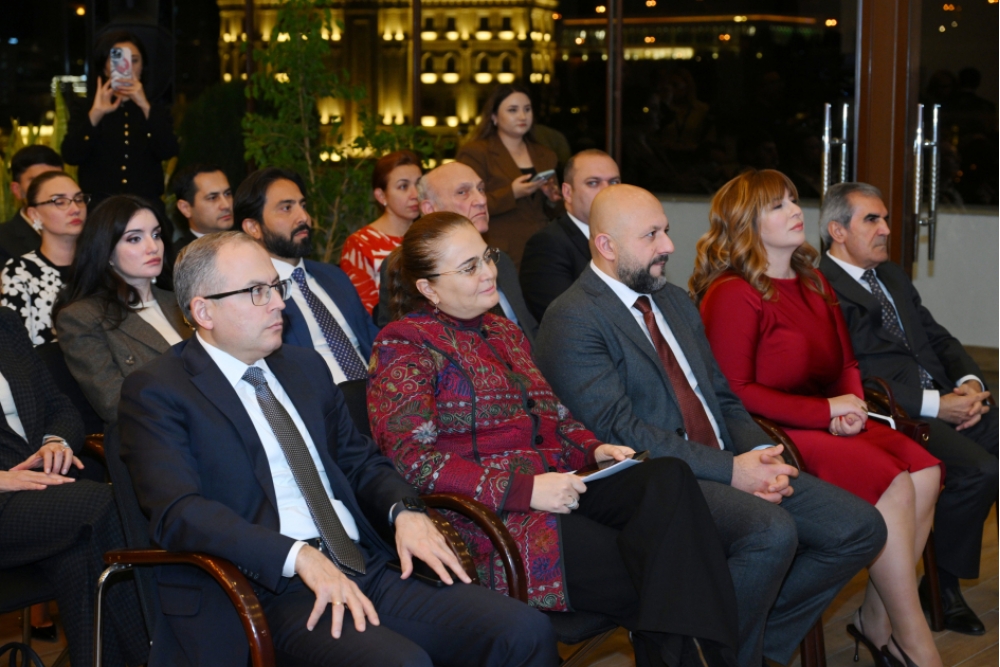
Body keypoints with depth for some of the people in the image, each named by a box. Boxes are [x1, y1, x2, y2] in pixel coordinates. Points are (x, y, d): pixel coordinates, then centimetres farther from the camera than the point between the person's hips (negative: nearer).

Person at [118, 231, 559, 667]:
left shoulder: (304, 366, 21)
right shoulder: (155, 392, -1)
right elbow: (177, 511, -14)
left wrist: (405, 511, 2)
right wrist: (300, 557, -26)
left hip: (369, 570, 7)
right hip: (272, 592, -6)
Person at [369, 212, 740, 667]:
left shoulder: (504, 332, 24)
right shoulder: (406, 344, -2)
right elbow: (411, 459, -14)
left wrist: (592, 450, 8)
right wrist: (523, 489, -20)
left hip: (557, 486, 7)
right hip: (492, 518, -7)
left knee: (670, 476, -24)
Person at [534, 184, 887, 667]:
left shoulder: (675, 300, 20)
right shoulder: (572, 320, -9)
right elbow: (618, 429, -17)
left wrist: (759, 455, -2)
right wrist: (729, 470, -19)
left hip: (730, 467, 9)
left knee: (861, 528, -5)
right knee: (772, 532, -33)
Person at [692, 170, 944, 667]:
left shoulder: (813, 285, 16)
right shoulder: (732, 295, -10)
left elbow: (846, 363, 22)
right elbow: (735, 393, -14)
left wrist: (852, 405, -2)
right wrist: (826, 411, -15)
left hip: (830, 423, 8)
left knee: (925, 471, -16)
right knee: (890, 483, -25)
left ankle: (877, 617, -5)